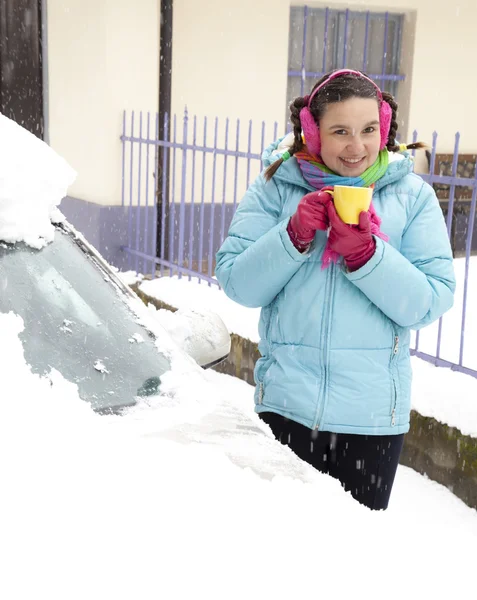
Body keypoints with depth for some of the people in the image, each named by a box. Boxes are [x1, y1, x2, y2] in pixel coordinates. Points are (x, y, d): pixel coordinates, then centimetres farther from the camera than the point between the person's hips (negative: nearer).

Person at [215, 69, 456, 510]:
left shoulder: (412, 195, 0)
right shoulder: (276, 187, 0)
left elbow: (431, 302, -8)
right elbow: (235, 282, -6)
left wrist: (365, 254, -21)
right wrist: (294, 236, -19)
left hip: (374, 411, 0)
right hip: (287, 403, 0)